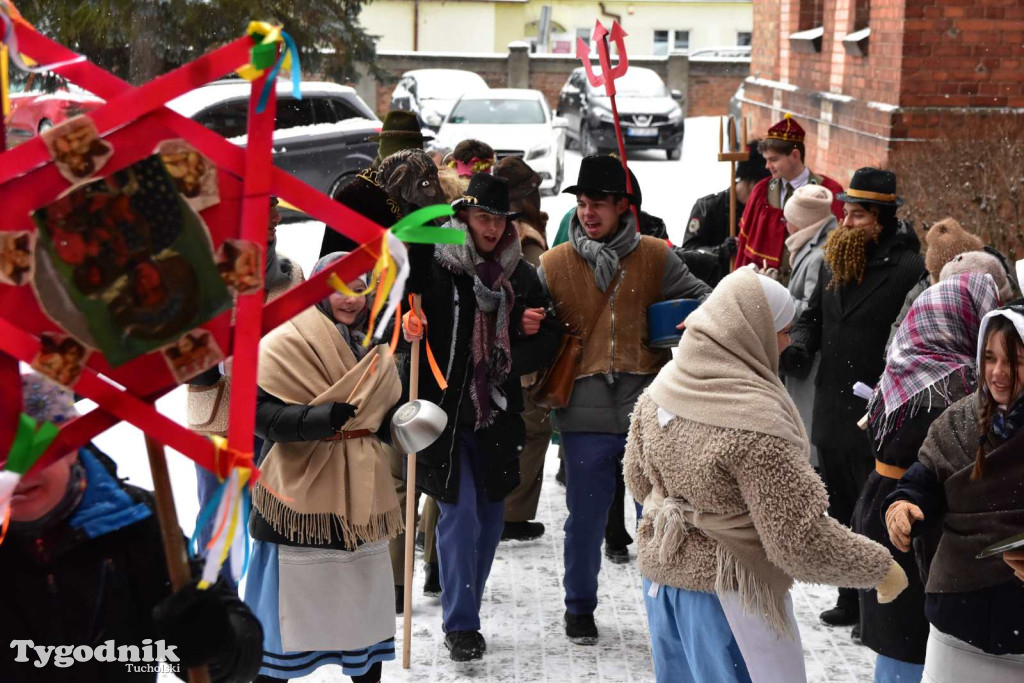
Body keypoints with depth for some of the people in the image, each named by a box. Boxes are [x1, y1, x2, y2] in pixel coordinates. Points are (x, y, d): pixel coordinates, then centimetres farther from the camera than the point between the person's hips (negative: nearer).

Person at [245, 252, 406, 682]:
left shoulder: (372, 351, 13)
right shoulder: (286, 343, -9)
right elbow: (259, 412, -18)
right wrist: (319, 417, -32)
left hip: (360, 496, 7)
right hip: (302, 497, -7)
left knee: (366, 596, 15)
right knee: (292, 598, -1)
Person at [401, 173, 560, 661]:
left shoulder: (519, 274, 9)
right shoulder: (432, 264, -5)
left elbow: (548, 342, 17)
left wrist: (534, 330, -5)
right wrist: (404, 325, -22)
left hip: (497, 412, 5)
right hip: (445, 408, -5)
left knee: (490, 512, 12)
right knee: (461, 511, -8)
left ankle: (467, 608, 30)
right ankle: (460, 624, 2)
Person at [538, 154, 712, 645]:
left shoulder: (654, 257, 3)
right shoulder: (554, 264, 3)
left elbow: (699, 297, 9)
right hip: (586, 415, 0)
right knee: (586, 519, 10)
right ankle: (579, 608, 29)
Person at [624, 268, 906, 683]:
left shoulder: (661, 388, -3)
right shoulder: (755, 422, -26)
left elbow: (638, 479, 12)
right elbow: (801, 539, -23)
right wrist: (879, 568, -9)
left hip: (661, 575, 8)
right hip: (728, 595, -7)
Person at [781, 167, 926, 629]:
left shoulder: (910, 270, -13)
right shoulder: (833, 261, 10)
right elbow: (813, 315, 20)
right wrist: (799, 349, 1)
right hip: (831, 413, 8)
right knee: (841, 513, 17)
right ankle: (851, 599, 31)